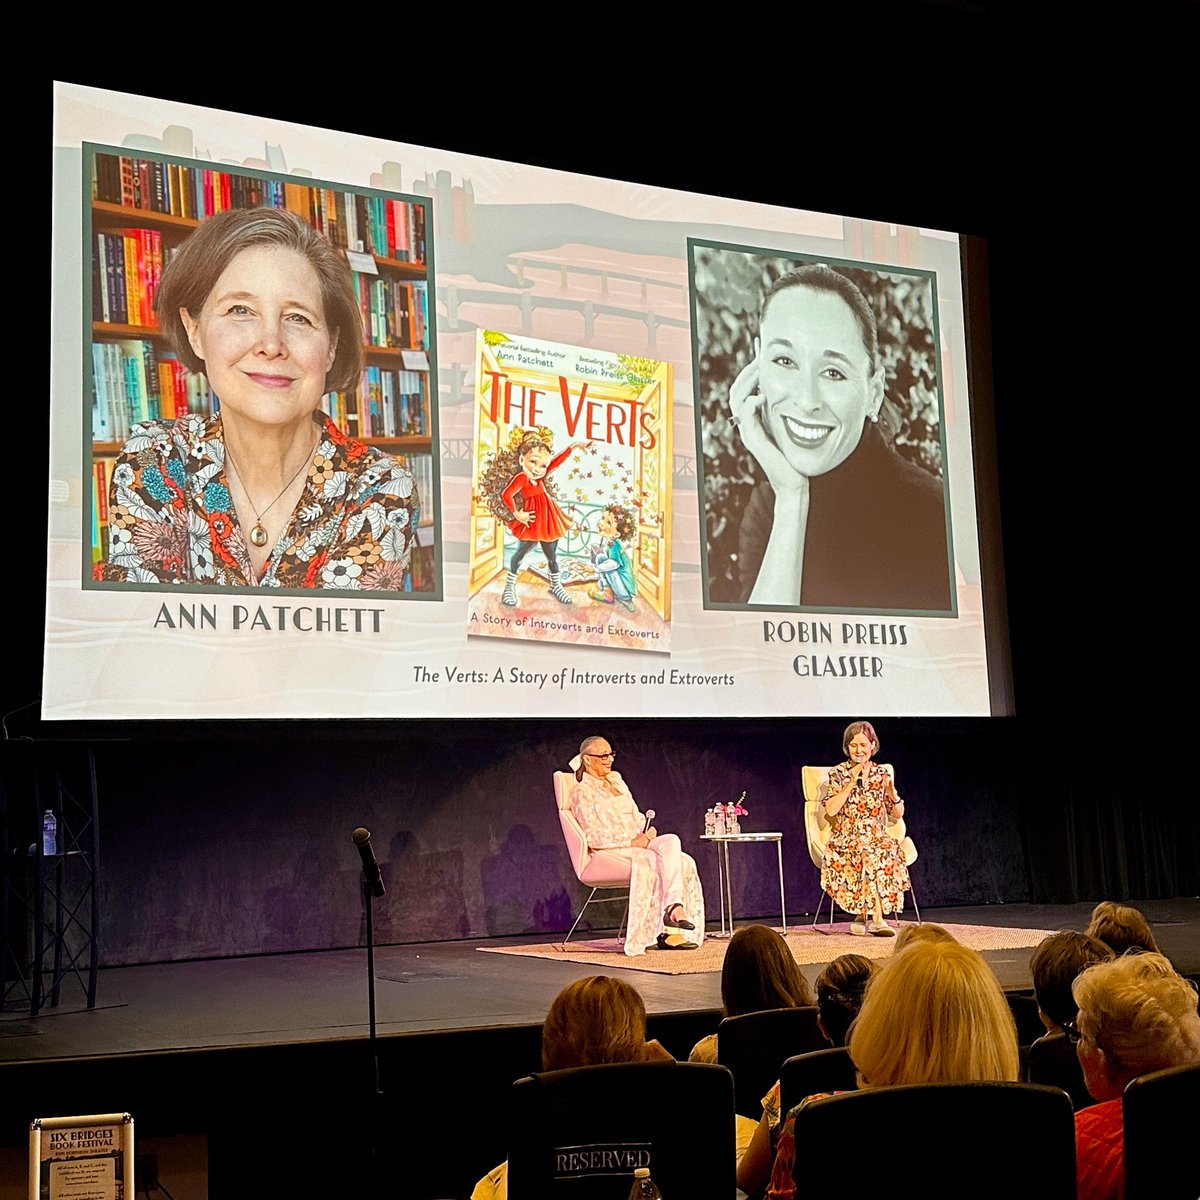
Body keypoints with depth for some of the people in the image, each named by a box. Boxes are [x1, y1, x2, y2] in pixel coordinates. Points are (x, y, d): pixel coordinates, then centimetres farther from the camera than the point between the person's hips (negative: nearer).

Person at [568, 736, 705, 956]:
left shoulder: (616, 780, 20)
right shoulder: (581, 792, -3)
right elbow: (594, 837, -11)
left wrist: (646, 830, -1)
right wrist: (632, 841, -17)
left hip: (637, 841, 6)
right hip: (608, 851, -6)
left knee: (671, 841, -23)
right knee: (655, 863, -31)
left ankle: (675, 908, -33)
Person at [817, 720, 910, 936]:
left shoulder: (881, 774, 11)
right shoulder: (838, 773, 3)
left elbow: (897, 815, 11)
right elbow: (829, 810, -11)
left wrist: (893, 794, -9)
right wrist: (851, 784, -15)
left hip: (877, 839, 2)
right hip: (846, 841, -2)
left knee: (888, 852, -32)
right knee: (871, 856, -34)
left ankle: (863, 913, -26)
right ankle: (876, 918, -26)